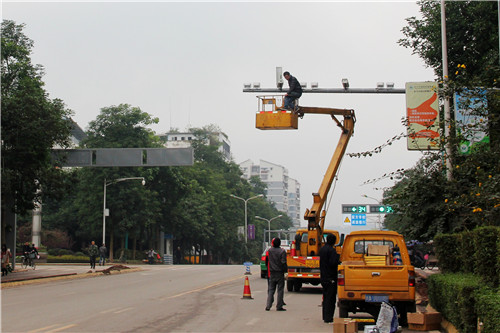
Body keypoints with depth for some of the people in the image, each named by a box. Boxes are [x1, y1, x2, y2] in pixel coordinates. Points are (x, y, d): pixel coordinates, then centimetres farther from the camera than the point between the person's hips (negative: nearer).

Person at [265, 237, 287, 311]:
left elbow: (267, 261, 9)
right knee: (280, 290, 3)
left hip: (272, 273, 3)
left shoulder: (269, 251, 1)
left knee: (271, 289, 9)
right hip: (280, 273, -3)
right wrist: (285, 270, 0)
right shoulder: (282, 251, -10)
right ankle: (279, 306, 2)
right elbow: (283, 262, -14)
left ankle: (268, 306, 3)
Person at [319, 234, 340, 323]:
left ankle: (325, 316, 23)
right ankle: (328, 318, -6)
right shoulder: (331, 250, -17)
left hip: (323, 277, 9)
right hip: (330, 277, -9)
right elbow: (333, 263, -23)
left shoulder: (322, 249, 13)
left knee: (325, 297, 17)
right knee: (330, 298, -5)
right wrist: (338, 256, -8)